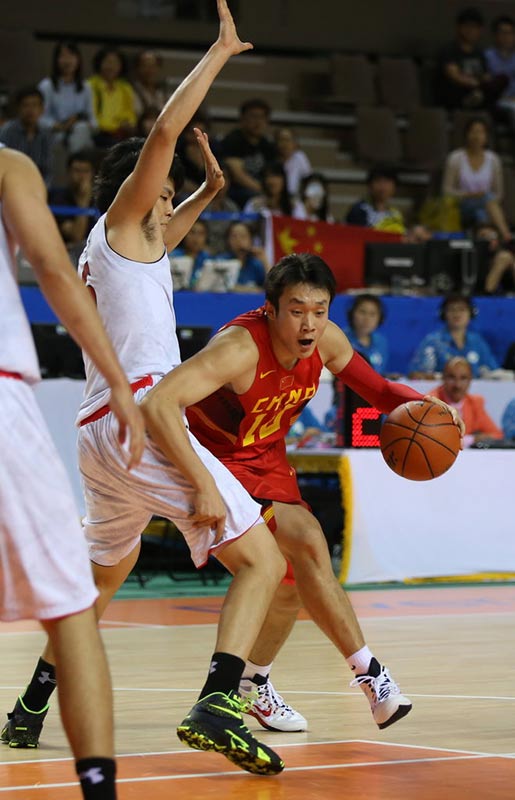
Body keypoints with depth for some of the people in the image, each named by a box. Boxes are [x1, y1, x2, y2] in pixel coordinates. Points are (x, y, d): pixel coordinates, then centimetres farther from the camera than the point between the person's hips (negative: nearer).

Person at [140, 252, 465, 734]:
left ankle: (253, 686, 34)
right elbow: (156, 404, -45)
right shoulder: (240, 347, -34)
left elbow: (374, 387, 6)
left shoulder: (326, 341, -13)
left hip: (265, 459, 8)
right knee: (307, 541, -25)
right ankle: (368, 672, -18)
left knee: (292, 578, 9)